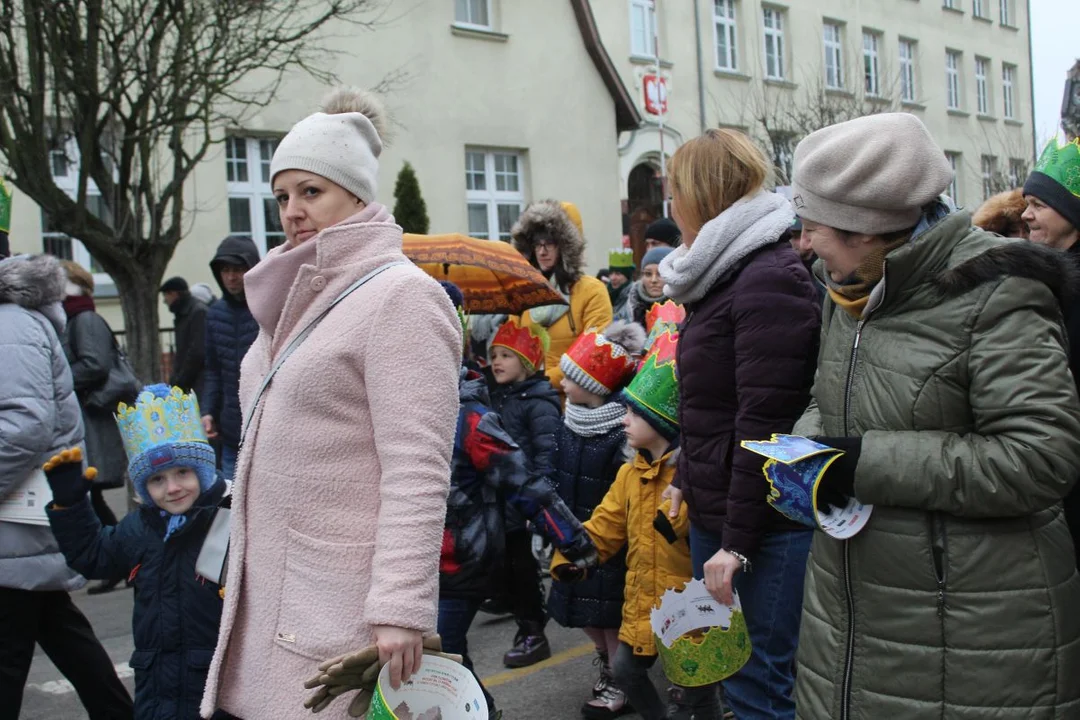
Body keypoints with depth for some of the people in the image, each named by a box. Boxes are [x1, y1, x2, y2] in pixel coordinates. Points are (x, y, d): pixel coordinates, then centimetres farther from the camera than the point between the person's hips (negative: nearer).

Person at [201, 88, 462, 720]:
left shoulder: (399, 294, -12)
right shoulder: (303, 298, 15)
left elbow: (417, 470, -19)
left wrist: (401, 609, -24)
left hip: (343, 604, -8)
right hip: (271, 586, 8)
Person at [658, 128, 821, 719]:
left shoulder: (769, 282, -17)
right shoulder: (721, 277, 15)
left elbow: (765, 423, -22)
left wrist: (738, 542, -21)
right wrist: (686, 479, 20)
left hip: (764, 527, -10)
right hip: (714, 513, 10)